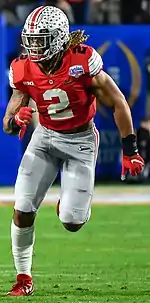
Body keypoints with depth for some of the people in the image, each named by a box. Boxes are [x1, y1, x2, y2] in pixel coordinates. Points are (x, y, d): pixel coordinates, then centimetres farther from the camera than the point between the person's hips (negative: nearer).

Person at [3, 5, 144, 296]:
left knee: (71, 223, -9)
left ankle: (76, 203, 29)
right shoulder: (24, 71, -12)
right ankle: (23, 278, 10)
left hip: (81, 140, -3)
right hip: (45, 137, 3)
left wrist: (130, 150, -10)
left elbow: (118, 103, -13)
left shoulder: (82, 62, -24)